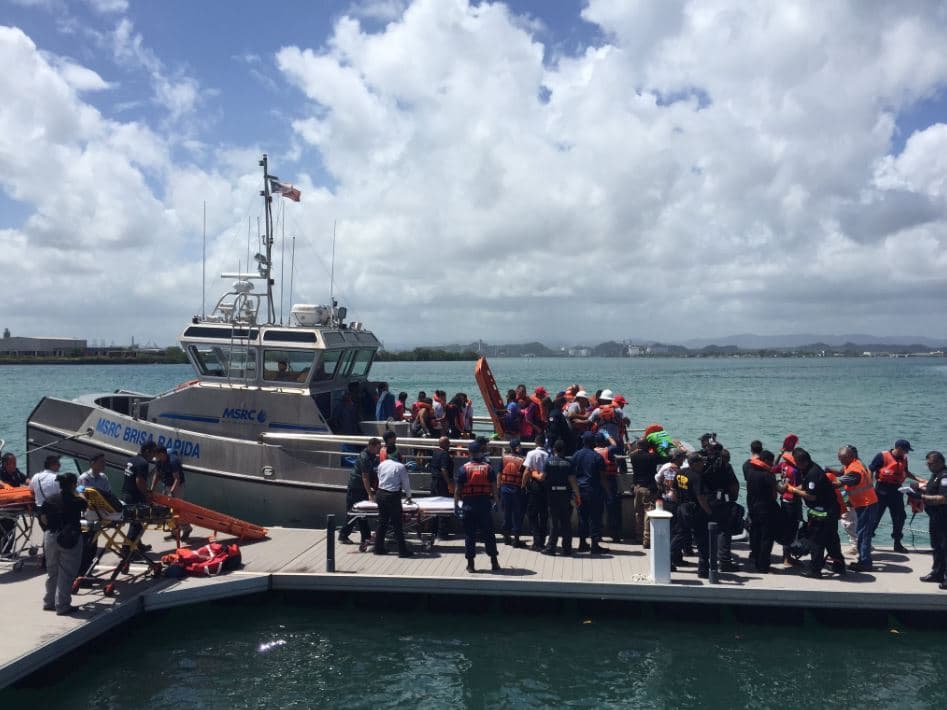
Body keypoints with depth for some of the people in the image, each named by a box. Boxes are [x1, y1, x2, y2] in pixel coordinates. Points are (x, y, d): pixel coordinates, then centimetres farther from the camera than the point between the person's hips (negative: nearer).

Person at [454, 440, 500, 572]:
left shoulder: (464, 469, -3)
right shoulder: (488, 468, 0)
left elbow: (457, 489, -4)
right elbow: (494, 487, 1)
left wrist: (456, 504, 3)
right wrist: (495, 502, 11)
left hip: (469, 506, -1)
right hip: (485, 505, 1)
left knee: (469, 535, 6)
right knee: (488, 534, 10)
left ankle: (470, 564, 8)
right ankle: (494, 562, 14)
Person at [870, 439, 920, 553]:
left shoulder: (904, 459, 5)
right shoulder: (882, 456, -14)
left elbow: (906, 472, 24)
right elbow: (870, 471, -11)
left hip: (896, 491, 6)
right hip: (882, 491, -6)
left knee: (900, 517, 9)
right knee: (875, 517, 0)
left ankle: (897, 543, 22)